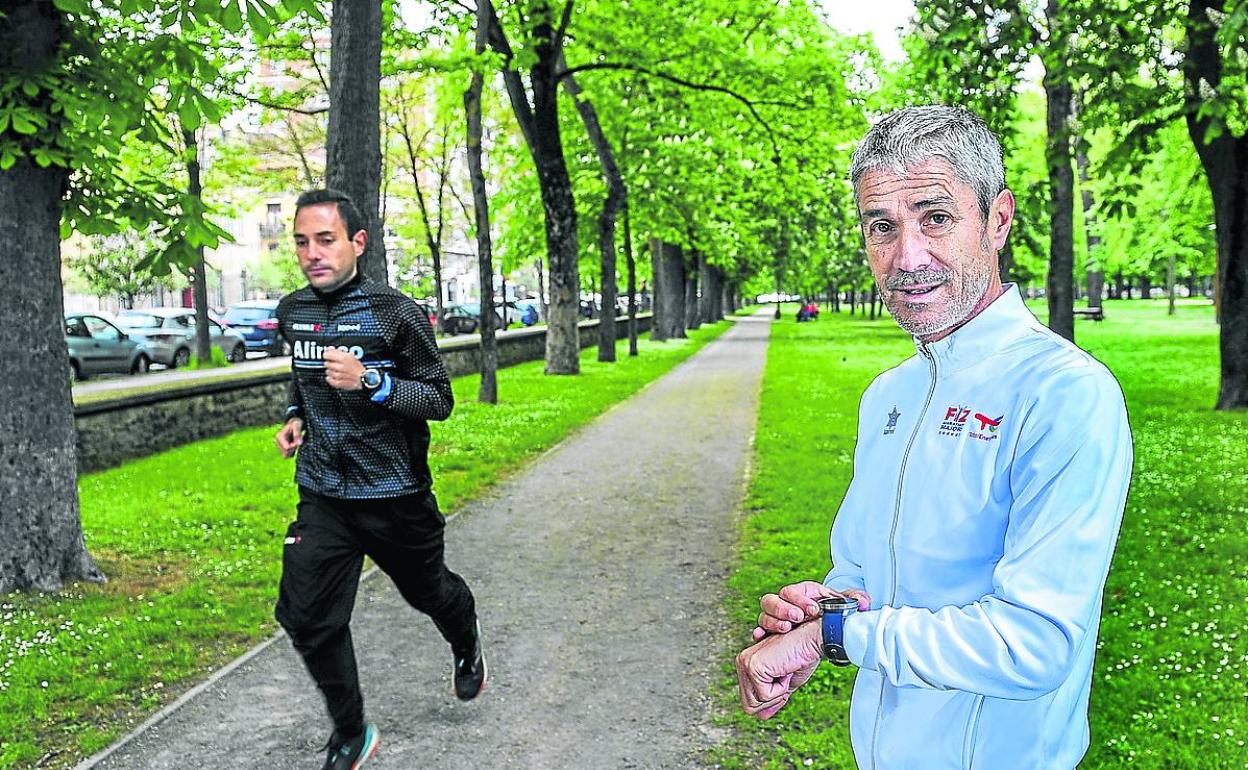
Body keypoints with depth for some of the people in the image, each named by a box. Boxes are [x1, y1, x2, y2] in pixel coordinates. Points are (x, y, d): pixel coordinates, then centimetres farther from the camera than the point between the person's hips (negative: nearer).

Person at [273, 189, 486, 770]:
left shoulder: (395, 314, -15)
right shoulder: (292, 312, 2)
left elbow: (440, 400, -13)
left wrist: (370, 382, -27)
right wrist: (296, 417, 5)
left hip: (395, 495, -4)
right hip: (323, 498, 4)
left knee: (427, 591, 17)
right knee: (307, 618, -5)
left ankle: (467, 646, 53)